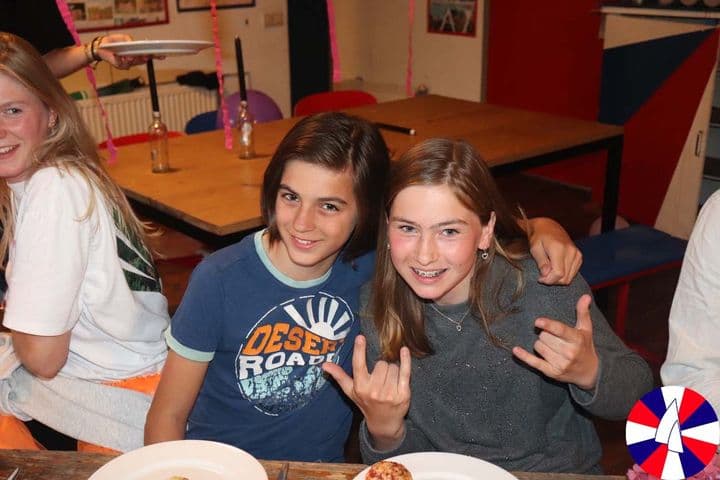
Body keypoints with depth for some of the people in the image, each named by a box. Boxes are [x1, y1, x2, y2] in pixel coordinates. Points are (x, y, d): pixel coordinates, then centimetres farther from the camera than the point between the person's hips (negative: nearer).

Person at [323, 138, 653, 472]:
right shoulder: (376, 308, -11)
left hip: (560, 469, 0)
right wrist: (384, 429, -24)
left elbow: (638, 395, -6)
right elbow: (407, 458, -3)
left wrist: (589, 373, -25)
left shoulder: (548, 287, -17)